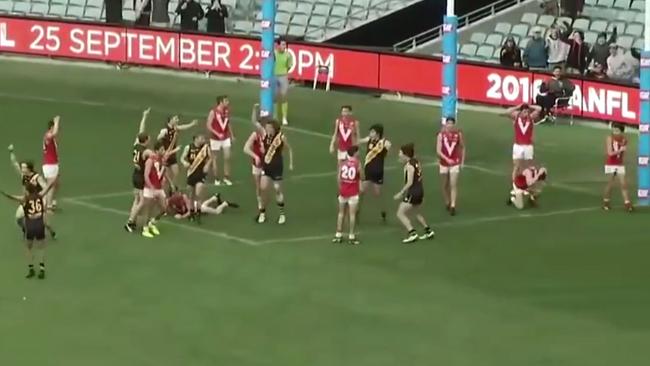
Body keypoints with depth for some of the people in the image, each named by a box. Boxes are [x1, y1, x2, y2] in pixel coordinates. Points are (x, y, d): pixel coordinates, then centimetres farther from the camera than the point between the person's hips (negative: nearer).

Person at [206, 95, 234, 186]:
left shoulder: (227, 111, 2)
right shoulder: (213, 112, -16)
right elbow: (208, 125, -15)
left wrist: (232, 135, 13)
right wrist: (217, 134, -23)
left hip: (226, 138, 5)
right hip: (215, 139, -5)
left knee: (227, 157, 0)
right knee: (215, 159, 6)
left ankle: (226, 177, 10)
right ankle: (216, 179, 14)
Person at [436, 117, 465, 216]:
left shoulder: (458, 134, -5)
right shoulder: (441, 134, -9)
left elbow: (462, 147, 8)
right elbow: (438, 150, -13)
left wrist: (462, 161, 7)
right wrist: (447, 159, -25)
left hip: (455, 163, -1)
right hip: (444, 163, 1)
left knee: (453, 185, -9)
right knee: (445, 185, 12)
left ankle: (453, 206, -11)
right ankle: (447, 203, 31)